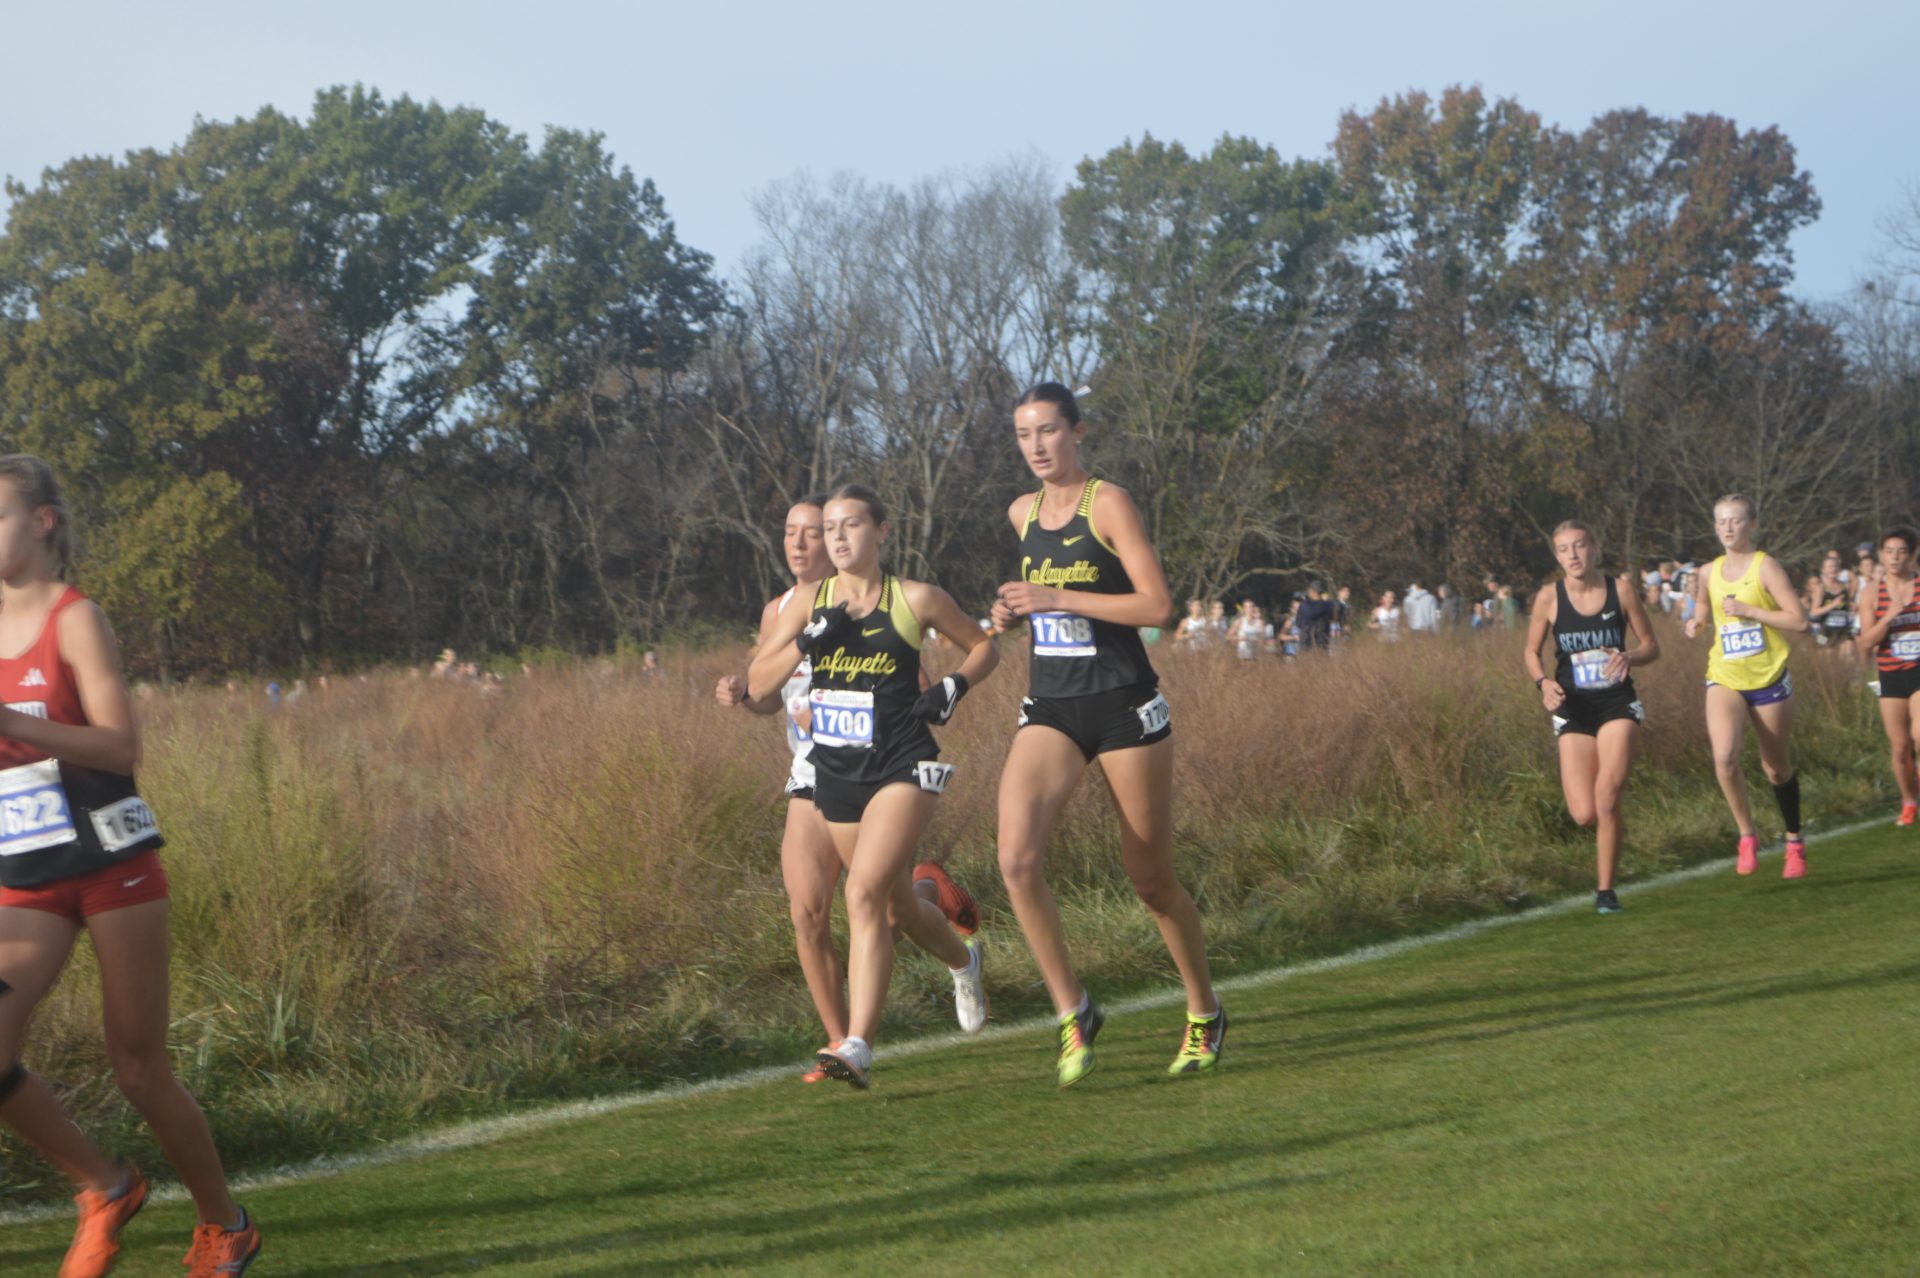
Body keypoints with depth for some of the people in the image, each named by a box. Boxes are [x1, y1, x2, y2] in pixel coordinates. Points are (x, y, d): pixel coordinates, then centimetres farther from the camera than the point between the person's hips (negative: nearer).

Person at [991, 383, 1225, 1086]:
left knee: (1151, 878, 5)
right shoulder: (1022, 513, 11)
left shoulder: (1108, 503, -8)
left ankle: (1204, 1014, 27)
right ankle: (1073, 1013, -7)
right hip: (1049, 710, 5)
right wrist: (1017, 611, 5)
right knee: (1017, 857, -19)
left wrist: (1054, 598, -20)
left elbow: (1156, 604, -15)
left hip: (1124, 707, -5)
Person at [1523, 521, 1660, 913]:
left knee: (1607, 798, -16)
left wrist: (1629, 657, -18)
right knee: (1584, 815, -8)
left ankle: (1605, 890, -2)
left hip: (1618, 704, -1)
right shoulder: (1549, 597, -3)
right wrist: (1543, 682, -13)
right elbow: (1532, 651, 7)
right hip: (1574, 709, 1)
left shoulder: (1620, 590, -3)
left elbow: (1651, 646, 5)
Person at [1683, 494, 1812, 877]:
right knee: (1724, 757, -22)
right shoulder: (1709, 573, 6)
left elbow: (1799, 620, -13)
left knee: (1777, 768, 9)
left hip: (1768, 679, -3)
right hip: (1724, 679, 3)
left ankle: (1795, 845, 29)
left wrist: (1749, 610, -18)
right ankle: (1747, 836, -5)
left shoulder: (1765, 567, -7)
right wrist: (1695, 623, 3)